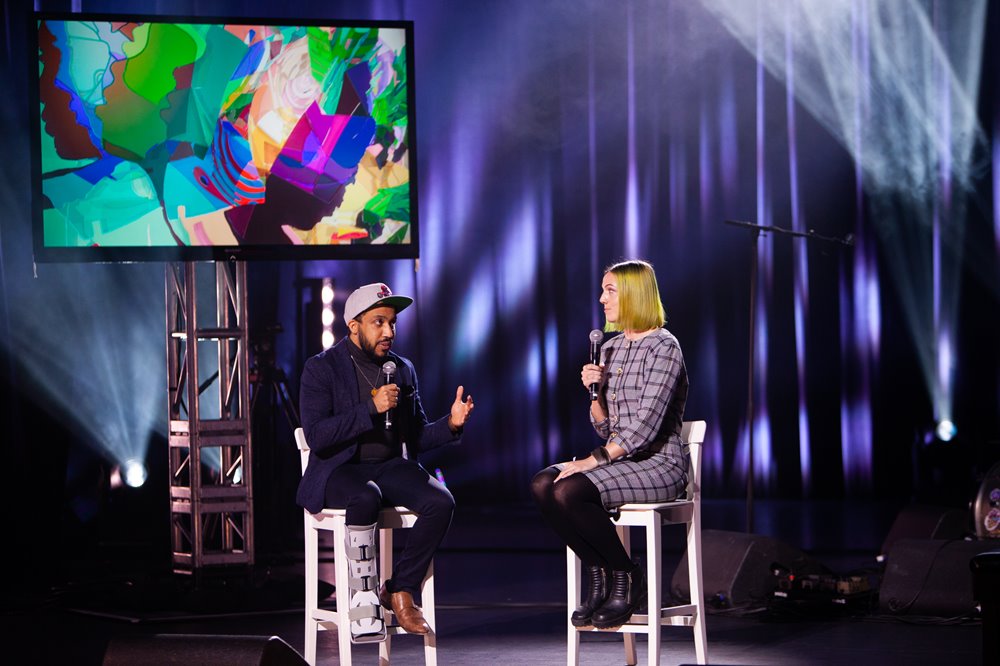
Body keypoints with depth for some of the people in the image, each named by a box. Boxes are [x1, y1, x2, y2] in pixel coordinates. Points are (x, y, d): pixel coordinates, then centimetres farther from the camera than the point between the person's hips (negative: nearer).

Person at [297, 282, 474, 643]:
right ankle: (364, 601, -32)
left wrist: (450, 423, -5)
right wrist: (371, 409, -21)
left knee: (441, 501, -25)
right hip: (340, 470, -5)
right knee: (366, 497, -39)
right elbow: (316, 436, -13)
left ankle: (400, 591, -14)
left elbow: (417, 436, 16)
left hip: (392, 466, 5)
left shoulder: (403, 369, 15)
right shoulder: (321, 369, -1)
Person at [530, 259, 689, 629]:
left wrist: (596, 459, -22)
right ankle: (598, 575, -7)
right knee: (543, 484, -17)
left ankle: (627, 578, -10)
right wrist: (594, 390, -2)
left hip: (659, 463, -8)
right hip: (621, 459, 8)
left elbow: (646, 424, -19)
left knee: (570, 491, -29)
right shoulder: (611, 349, 15)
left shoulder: (663, 347, -10)